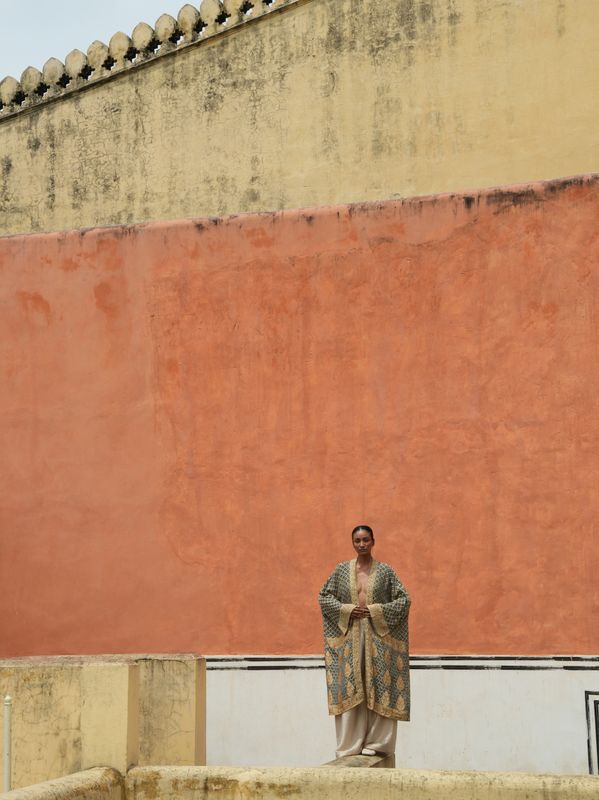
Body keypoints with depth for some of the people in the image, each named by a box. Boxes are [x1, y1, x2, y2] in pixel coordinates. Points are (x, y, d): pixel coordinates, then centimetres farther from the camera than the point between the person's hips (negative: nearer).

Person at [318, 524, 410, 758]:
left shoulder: (385, 571, 2)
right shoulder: (341, 570, 6)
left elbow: (404, 599, 0)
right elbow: (323, 596, 8)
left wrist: (376, 611, -10)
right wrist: (347, 610, -7)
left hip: (378, 636, -1)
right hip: (349, 637, 1)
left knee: (378, 687, -3)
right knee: (349, 688, 0)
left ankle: (375, 742, 4)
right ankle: (350, 745, 6)